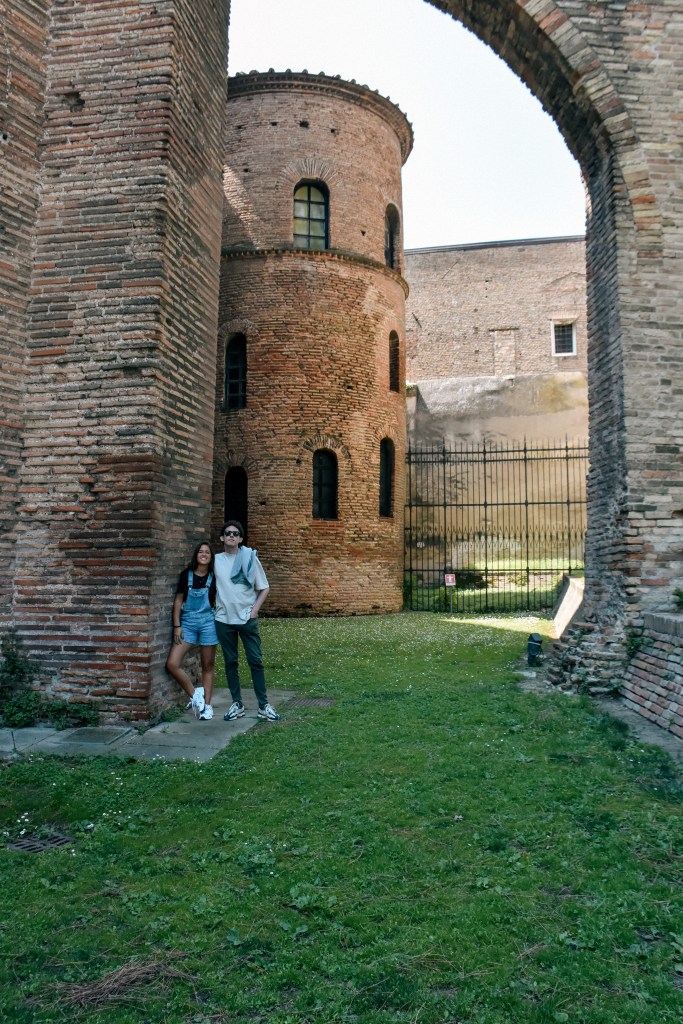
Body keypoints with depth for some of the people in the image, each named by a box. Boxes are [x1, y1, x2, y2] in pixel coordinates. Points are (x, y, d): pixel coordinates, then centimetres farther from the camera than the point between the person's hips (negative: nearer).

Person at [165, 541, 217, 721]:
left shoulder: (214, 577, 1)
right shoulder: (186, 575, 1)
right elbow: (178, 601, 3)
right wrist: (177, 625, -3)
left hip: (208, 622, -1)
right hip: (187, 622, 1)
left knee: (207, 666, 5)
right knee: (172, 663, -10)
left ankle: (207, 705, 15)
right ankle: (195, 694, 7)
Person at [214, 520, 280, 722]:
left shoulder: (250, 558, -3)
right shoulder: (216, 560, 3)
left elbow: (264, 588, 2)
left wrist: (255, 609, -7)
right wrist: (213, 607, 4)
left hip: (247, 619, -2)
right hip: (224, 619, 2)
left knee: (255, 661, -1)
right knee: (230, 662, 8)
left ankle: (263, 706, 6)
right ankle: (237, 704, 18)